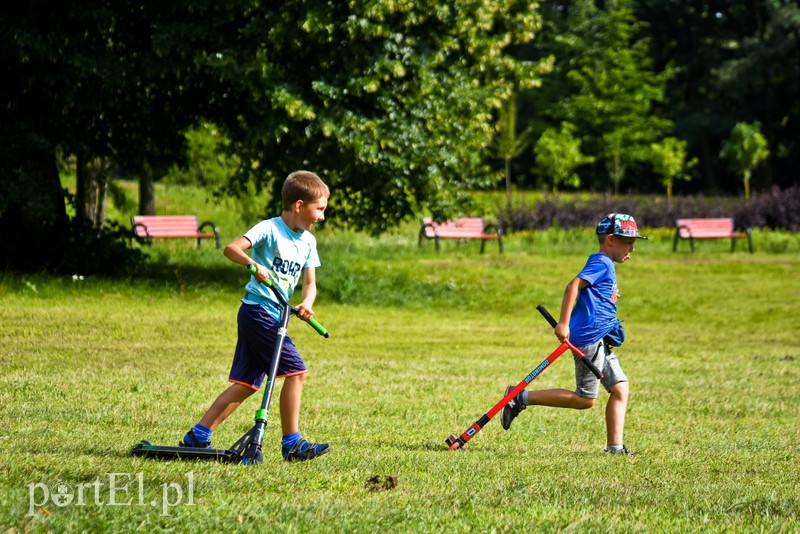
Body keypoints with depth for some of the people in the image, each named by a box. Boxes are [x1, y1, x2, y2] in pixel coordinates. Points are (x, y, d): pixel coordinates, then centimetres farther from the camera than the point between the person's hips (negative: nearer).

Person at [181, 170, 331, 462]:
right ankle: (292, 444, -7)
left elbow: (309, 282, 9)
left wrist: (306, 303, -12)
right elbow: (231, 249, -20)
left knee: (246, 383, 9)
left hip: (274, 316, 9)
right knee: (296, 370, -12)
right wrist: (254, 264, -37)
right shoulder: (270, 229, -11)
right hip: (257, 309, -9)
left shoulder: (308, 242, 12)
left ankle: (197, 437, 12)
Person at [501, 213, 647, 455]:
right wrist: (563, 323, -27)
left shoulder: (606, 266, 20)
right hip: (589, 337, -10)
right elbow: (574, 285, -22)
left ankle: (615, 446, 2)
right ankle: (522, 397, -3)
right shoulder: (601, 263, -10)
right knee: (585, 399, -7)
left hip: (600, 341, 10)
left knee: (620, 388, 4)